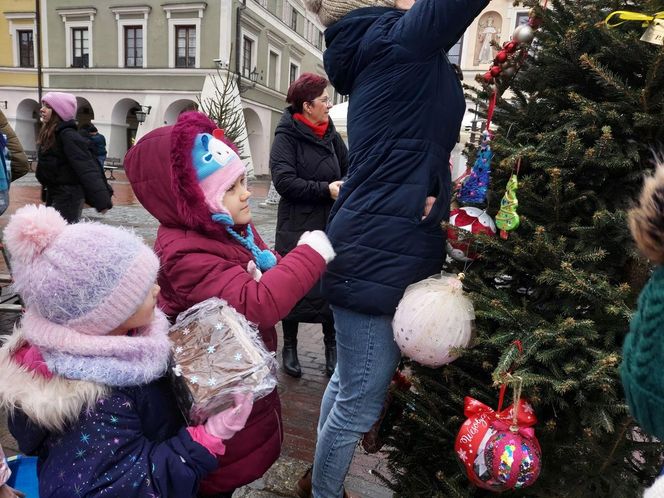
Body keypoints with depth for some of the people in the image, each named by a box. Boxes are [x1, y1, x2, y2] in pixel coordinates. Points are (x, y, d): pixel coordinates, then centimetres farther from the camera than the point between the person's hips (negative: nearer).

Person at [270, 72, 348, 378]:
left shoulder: (330, 134, 8)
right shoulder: (287, 136, -8)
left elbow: (349, 167, 13)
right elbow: (284, 181, -18)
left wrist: (344, 187, -8)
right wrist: (325, 190, -21)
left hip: (332, 226, 5)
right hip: (297, 229, -4)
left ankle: (332, 347, 26)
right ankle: (290, 346, 27)